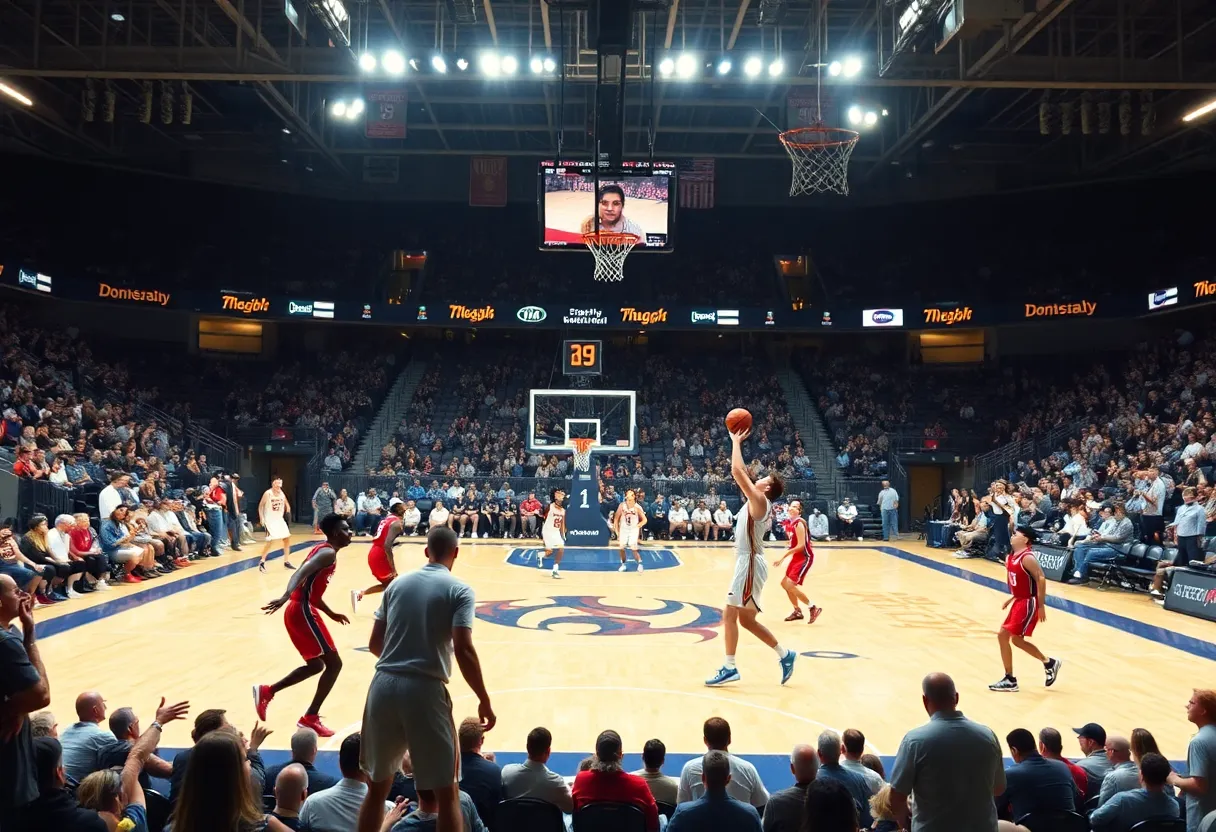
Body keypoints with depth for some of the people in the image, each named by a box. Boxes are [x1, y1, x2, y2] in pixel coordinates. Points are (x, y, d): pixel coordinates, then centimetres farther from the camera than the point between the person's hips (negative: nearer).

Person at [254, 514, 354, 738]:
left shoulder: (323, 550, 18)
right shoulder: (328, 552, -12)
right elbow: (301, 573, -29)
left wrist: (332, 614, 31)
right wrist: (285, 596, -45)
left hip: (299, 611, 10)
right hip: (303, 613, -10)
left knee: (316, 665, 20)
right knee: (334, 663, -3)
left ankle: (266, 692, 21)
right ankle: (310, 718, 2)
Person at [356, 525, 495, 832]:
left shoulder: (398, 583, 12)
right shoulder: (459, 590, -2)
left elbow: (374, 644, 15)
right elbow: (463, 650, -12)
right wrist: (484, 701, -4)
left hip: (384, 686, 5)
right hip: (425, 690, -4)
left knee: (377, 786, 20)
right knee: (446, 792, 9)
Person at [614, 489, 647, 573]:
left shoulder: (637, 507, -12)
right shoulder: (622, 506, -7)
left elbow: (644, 520, -4)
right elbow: (616, 518, 0)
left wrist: (637, 526, -15)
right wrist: (617, 532, -2)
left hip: (633, 529, -2)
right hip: (623, 529, 3)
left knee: (634, 548, -12)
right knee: (621, 548, 4)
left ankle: (640, 563, 3)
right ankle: (623, 564, 21)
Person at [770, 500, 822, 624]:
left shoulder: (799, 523, -21)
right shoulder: (788, 523, 6)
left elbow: (801, 546, -25)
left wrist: (783, 557, -24)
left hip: (805, 557, -9)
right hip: (797, 556, 9)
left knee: (790, 585, -13)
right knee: (784, 583, 14)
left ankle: (813, 608, -1)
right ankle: (797, 611, 26)